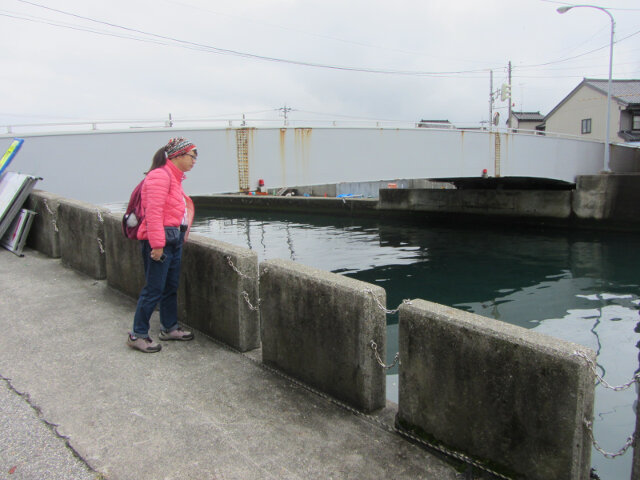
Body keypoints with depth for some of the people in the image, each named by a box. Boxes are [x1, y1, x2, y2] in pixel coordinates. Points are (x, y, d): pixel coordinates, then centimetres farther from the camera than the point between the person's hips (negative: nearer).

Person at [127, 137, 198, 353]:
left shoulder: (174, 177, 17)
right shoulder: (160, 176, -14)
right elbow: (153, 212, -20)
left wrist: (181, 234, 15)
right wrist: (157, 244, -23)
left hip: (174, 240, 10)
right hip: (159, 241, -10)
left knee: (171, 287, 17)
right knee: (154, 290, -3)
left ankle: (170, 328, 30)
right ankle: (137, 335, 8)